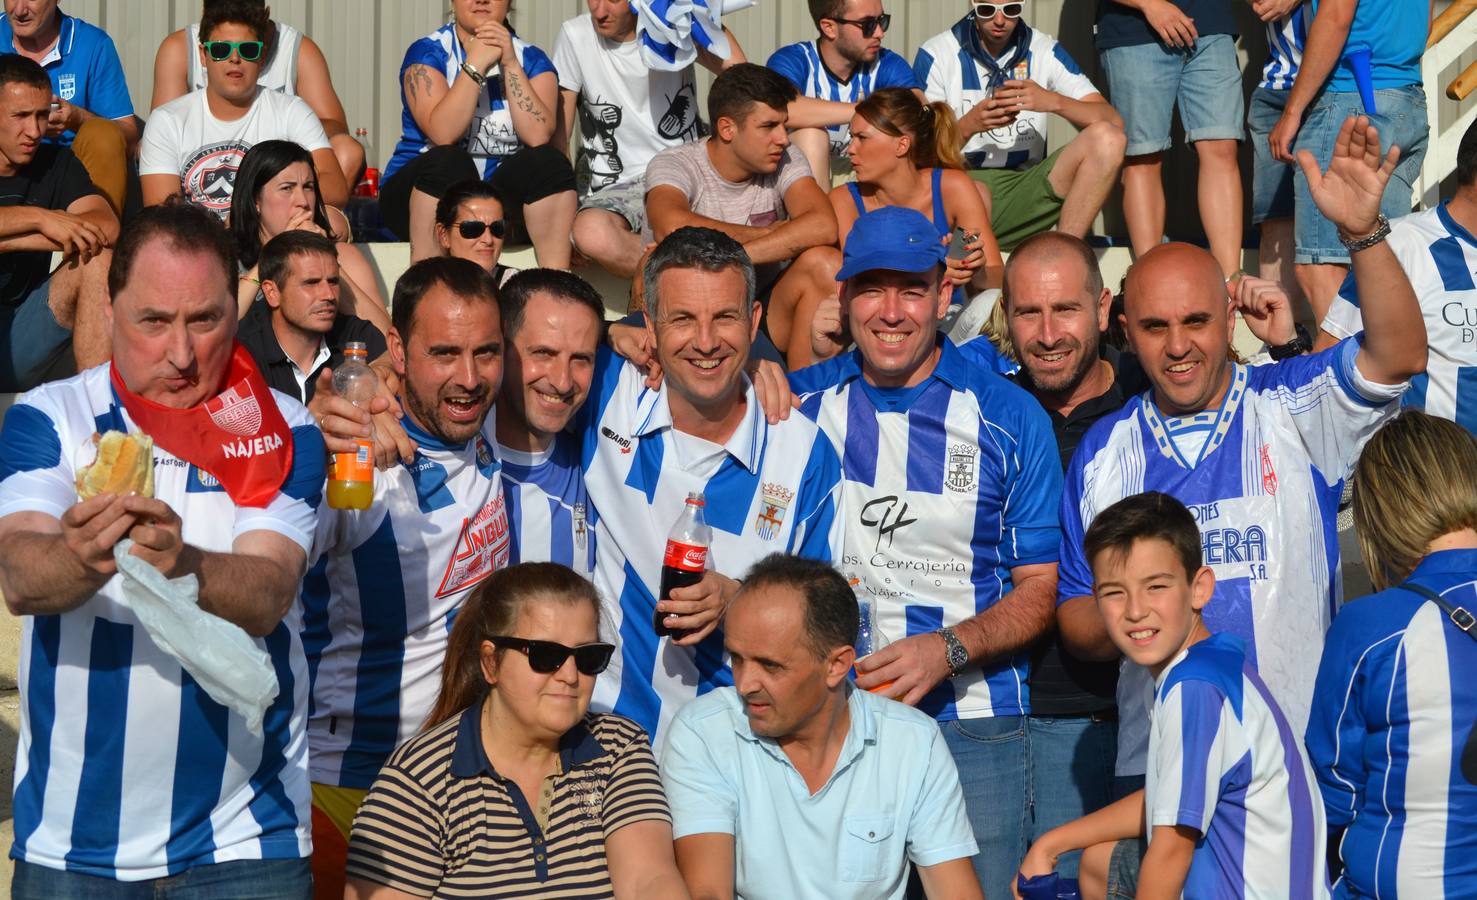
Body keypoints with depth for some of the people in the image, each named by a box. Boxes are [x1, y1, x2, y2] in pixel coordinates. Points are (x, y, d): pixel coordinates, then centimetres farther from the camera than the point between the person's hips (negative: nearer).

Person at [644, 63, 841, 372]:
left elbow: (823, 226, -20)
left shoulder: (784, 160, 0)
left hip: (767, 311, 3)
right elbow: (672, 228, -33)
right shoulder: (673, 165, -9)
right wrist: (768, 233, -19)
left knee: (825, 262, -23)